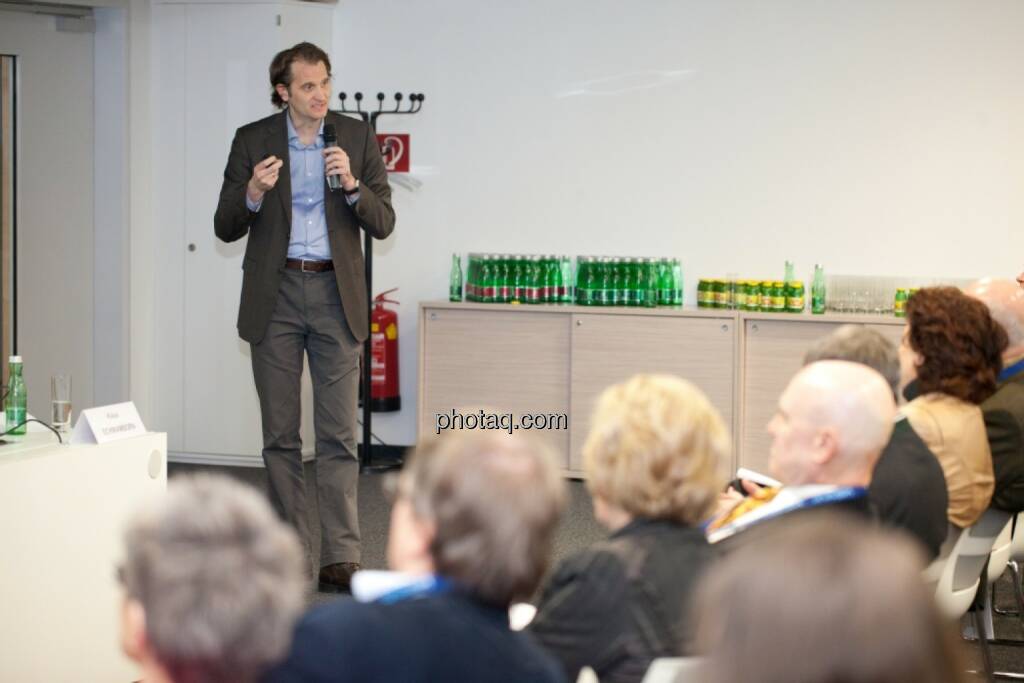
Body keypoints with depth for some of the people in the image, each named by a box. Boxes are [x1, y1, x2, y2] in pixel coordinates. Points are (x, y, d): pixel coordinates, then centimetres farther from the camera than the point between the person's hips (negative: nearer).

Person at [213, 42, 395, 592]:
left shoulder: (356, 137, 2)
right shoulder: (252, 140, 1)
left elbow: (383, 223, 0)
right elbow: (226, 228, 1)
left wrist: (352, 185, -18)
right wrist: (252, 193, -19)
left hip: (335, 294, 0)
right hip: (275, 294, 0)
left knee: (338, 435, -3)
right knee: (280, 435, 6)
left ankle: (340, 558, -3)